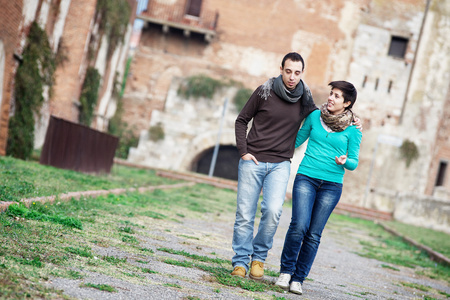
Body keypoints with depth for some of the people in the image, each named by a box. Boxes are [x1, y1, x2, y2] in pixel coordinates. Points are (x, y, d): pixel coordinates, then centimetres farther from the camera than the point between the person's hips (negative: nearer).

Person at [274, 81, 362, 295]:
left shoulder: (353, 130, 1)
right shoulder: (315, 116, 5)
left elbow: (354, 163, 5)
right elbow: (298, 139, 19)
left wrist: (345, 161, -17)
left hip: (331, 185, 0)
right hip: (306, 178, 0)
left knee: (314, 234, -1)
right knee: (299, 226, -15)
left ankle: (298, 279, 10)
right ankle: (285, 271, 3)